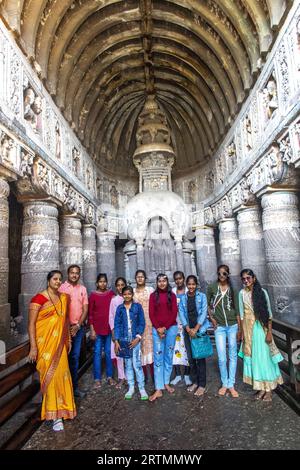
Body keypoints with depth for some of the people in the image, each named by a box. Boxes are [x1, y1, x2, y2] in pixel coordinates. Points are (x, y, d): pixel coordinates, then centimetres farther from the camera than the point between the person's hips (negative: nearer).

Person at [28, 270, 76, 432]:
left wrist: (68, 339, 16)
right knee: (50, 375, 0)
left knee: (61, 373, 10)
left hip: (59, 343, 5)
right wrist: (33, 347, -16)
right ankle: (55, 415, 14)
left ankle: (59, 408, 32)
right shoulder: (39, 298, -12)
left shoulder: (64, 298, 7)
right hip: (45, 343, -5)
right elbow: (31, 323, -13)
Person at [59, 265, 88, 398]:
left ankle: (74, 386, 22)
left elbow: (85, 308, 4)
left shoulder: (82, 289, 5)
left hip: (78, 327, 3)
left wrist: (78, 325, -6)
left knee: (75, 357, 11)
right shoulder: (62, 288, -6)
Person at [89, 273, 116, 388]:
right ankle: (97, 379, 16)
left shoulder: (111, 294, 2)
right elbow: (90, 313, -3)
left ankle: (110, 376, 23)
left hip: (109, 327, 2)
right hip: (97, 328, -2)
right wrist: (92, 329, -7)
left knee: (109, 352, 10)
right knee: (97, 353, 5)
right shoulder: (93, 295, -4)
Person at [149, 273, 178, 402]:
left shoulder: (172, 295, 4)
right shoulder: (153, 295, 3)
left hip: (171, 328, 1)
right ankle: (158, 389, 3)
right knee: (158, 357, -1)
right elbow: (151, 313, -1)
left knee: (168, 356, 10)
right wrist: (158, 328, -10)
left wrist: (165, 327, -10)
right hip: (157, 329, -1)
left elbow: (174, 312, -2)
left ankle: (166, 383, 24)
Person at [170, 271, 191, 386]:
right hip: (174, 323, 2)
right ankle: (177, 375, 18)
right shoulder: (172, 292, 6)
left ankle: (187, 375, 16)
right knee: (175, 347, 4)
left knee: (187, 347, 2)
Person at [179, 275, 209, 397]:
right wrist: (188, 329, -10)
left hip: (200, 330, -3)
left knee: (200, 357, 0)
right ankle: (194, 382, 24)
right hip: (188, 330, 3)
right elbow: (181, 314, 2)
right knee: (190, 358, 8)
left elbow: (204, 312, -7)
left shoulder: (202, 296, -1)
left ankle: (202, 385, 12)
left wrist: (196, 329, -13)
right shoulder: (183, 298, 6)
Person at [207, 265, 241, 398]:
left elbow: (237, 310, 1)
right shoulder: (211, 287, -3)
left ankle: (231, 385, 20)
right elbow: (207, 304, 8)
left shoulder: (232, 290, 0)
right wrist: (212, 318, 1)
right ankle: (224, 384, 21)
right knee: (222, 358, 1)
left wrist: (240, 328, 0)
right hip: (219, 327, -1)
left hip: (233, 326, 1)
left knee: (233, 356, 7)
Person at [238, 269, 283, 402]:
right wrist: (243, 332, 4)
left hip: (261, 327, -2)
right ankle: (261, 387, 22)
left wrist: (269, 332, -9)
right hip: (249, 328, 2)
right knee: (253, 358, 8)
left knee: (264, 357, 5)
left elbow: (269, 313, -5)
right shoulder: (242, 293, -1)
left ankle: (269, 388, 20)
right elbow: (242, 314, 4)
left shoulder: (262, 292, -8)